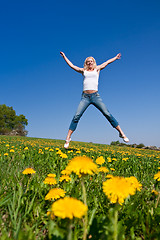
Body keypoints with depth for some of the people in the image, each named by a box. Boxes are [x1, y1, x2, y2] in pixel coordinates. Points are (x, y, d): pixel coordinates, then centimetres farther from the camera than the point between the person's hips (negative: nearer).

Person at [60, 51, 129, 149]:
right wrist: (64, 56, 36)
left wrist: (116, 57, 44)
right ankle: (68, 138, -5)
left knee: (107, 114, -9)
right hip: (85, 97, 1)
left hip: (95, 96, 0)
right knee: (76, 116, -11)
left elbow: (107, 62, 33)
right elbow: (71, 65, 30)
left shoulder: (97, 69, 19)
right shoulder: (83, 71, 21)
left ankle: (121, 133, -1)